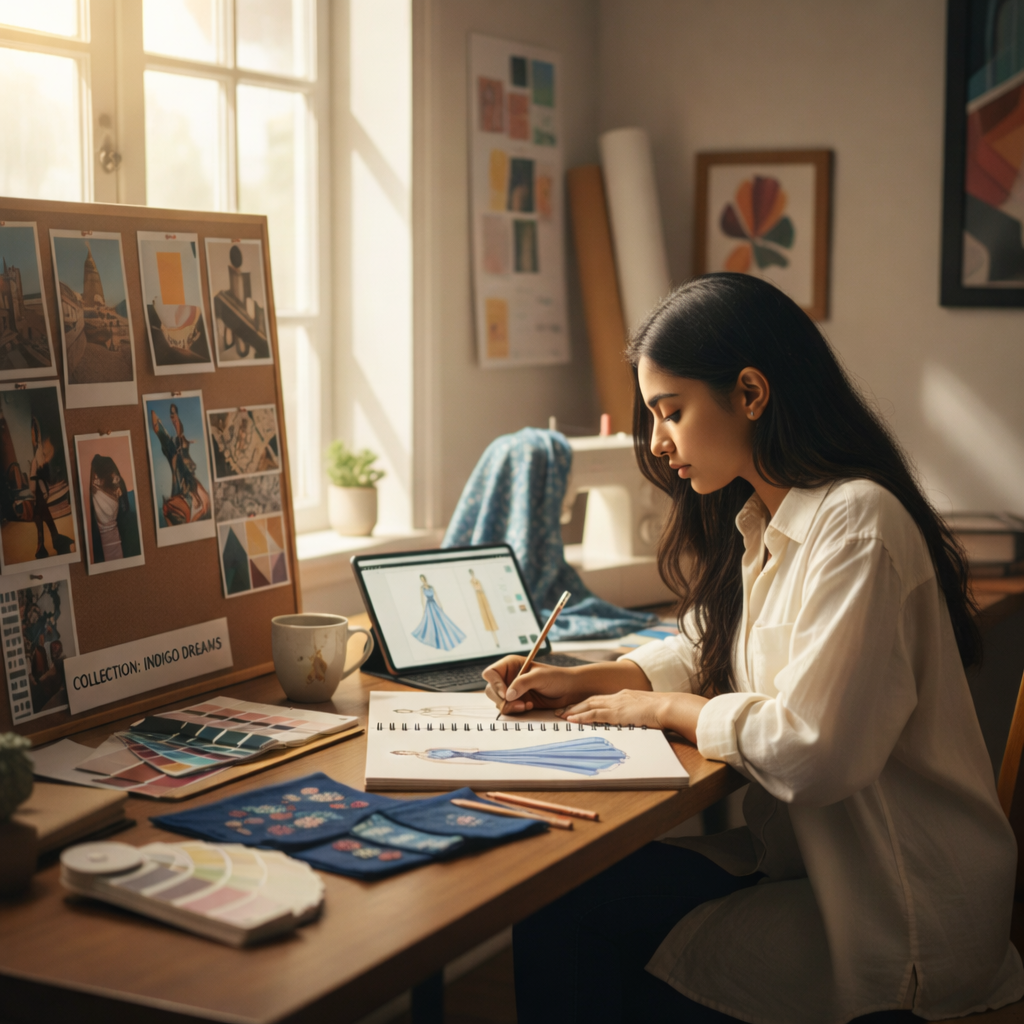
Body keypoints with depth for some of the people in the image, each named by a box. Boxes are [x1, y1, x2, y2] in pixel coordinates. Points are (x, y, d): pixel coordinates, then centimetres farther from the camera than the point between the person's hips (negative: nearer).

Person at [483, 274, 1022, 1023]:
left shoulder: (857, 525, -22)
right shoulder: (757, 524, 9)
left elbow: (812, 749, -27)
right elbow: (702, 655, 21)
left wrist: (661, 709, -12)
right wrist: (584, 680, 4)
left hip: (898, 913, -8)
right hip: (799, 854, 8)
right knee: (556, 900, -8)